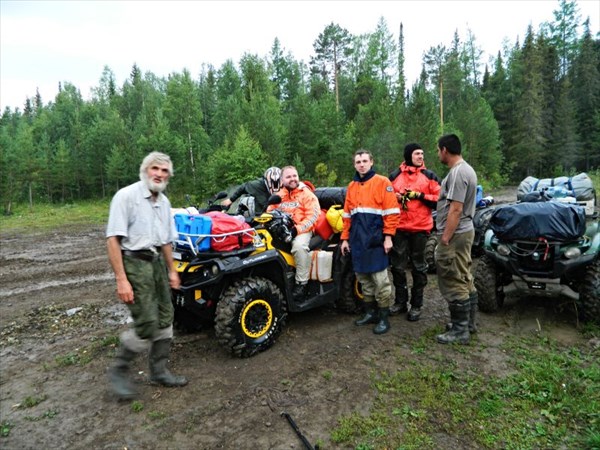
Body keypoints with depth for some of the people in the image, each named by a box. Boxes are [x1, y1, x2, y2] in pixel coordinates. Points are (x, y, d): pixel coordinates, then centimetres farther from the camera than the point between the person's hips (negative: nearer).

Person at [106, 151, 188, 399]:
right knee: (147, 325, -9)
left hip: (157, 262, 8)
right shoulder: (126, 196, -11)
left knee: (165, 319, 11)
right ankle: (118, 370, 15)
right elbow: (113, 239, -16)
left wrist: (172, 270, 20)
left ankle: (159, 371, 26)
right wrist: (121, 279, -21)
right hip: (134, 263, -8)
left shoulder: (164, 202, 12)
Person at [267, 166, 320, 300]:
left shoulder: (307, 194, 1)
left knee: (299, 246, -37)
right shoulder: (278, 196, 17)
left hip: (301, 230, -5)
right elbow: (269, 213, 16)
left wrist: (297, 229, -22)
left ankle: (302, 283, -23)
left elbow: (312, 216, -10)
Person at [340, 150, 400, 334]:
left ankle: (384, 317, 8)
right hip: (357, 240, 6)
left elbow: (391, 212, -7)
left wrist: (388, 237, -13)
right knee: (363, 277, 11)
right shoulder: (352, 186, 16)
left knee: (380, 278, -3)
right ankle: (370, 312, 23)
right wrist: (345, 238, 13)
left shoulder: (382, 182, -1)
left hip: (376, 239, -6)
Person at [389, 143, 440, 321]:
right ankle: (400, 301, 24)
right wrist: (395, 197, -7)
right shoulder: (394, 176, 8)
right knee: (398, 266, 8)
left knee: (419, 267, 7)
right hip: (399, 228, 2)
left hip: (420, 228, -1)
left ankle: (416, 305, 18)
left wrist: (420, 196, -13)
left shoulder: (429, 176, 4)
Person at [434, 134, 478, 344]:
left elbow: (455, 209, -24)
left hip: (454, 234, -11)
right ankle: (469, 321, 31)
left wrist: (445, 237, -20)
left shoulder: (457, 173, -19)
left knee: (453, 284, -3)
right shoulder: (466, 169, 14)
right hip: (464, 231, 11)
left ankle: (459, 330, 7)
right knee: (465, 280, 18)